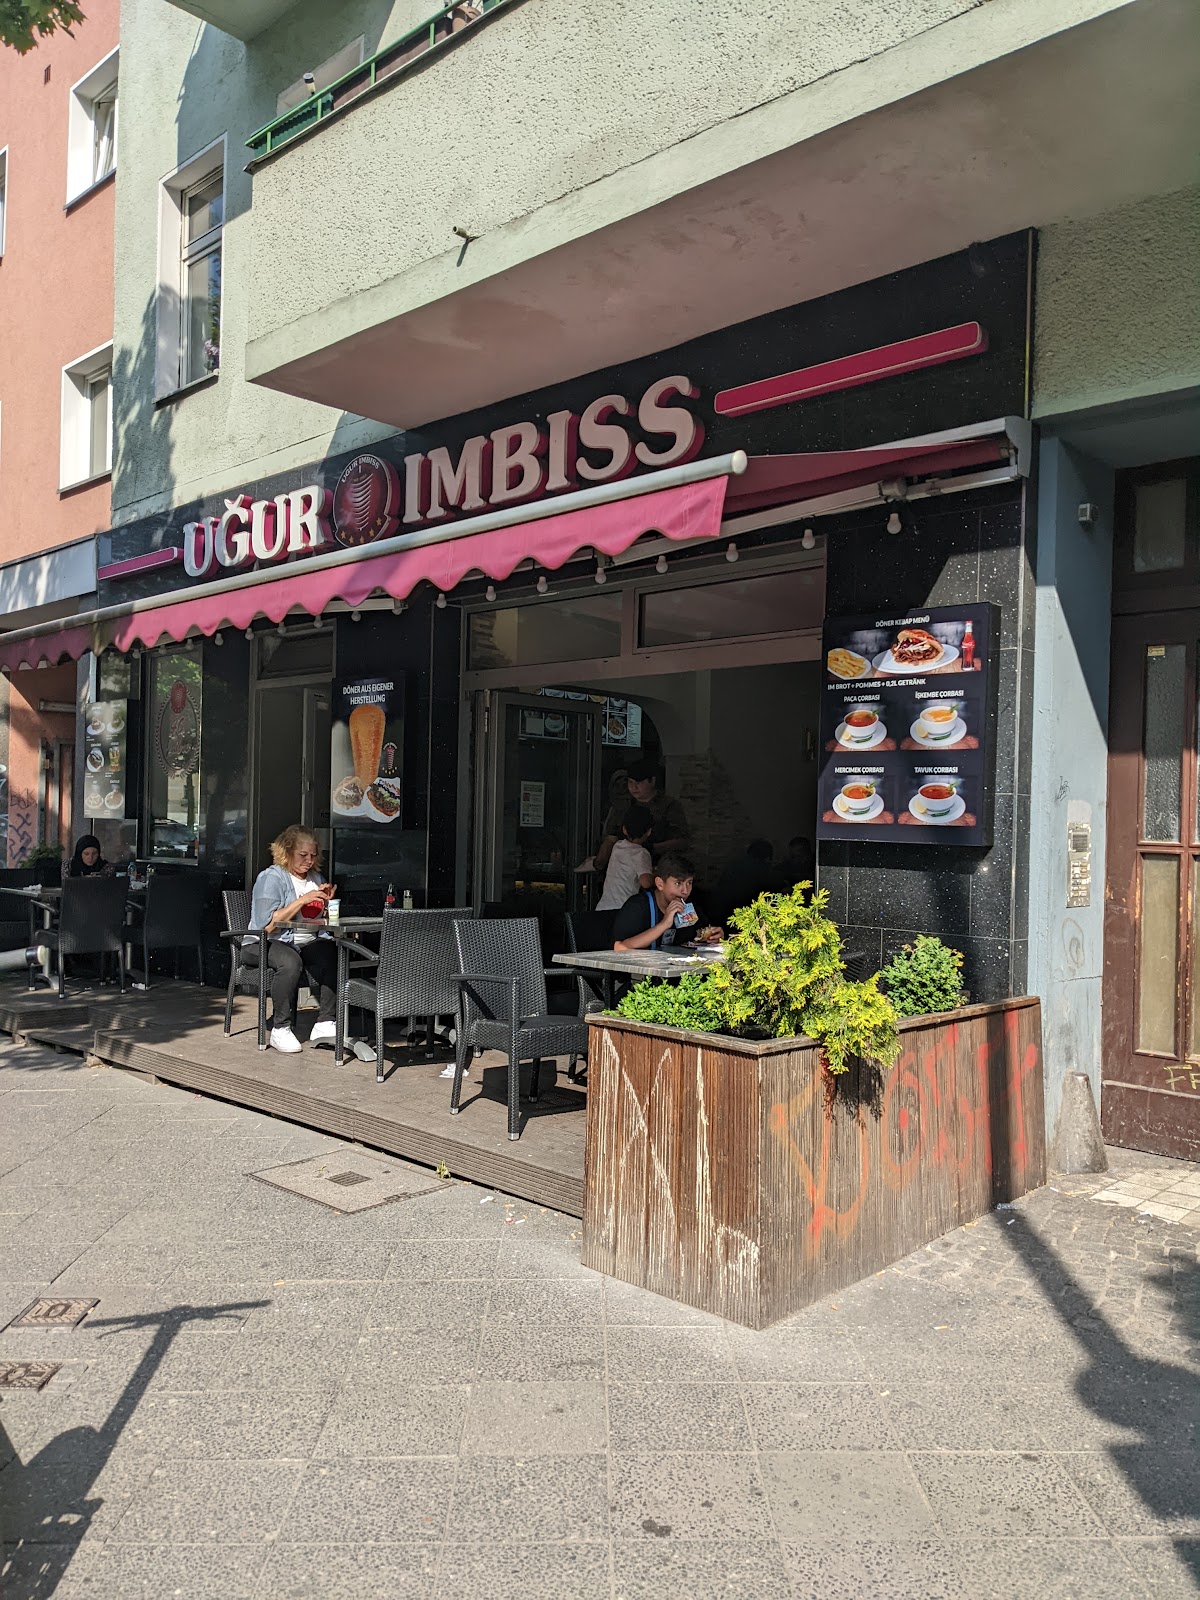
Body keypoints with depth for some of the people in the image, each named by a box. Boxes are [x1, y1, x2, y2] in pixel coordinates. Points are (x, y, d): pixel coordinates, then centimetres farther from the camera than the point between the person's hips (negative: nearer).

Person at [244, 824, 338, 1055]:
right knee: (290, 962, -39)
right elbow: (268, 925, -17)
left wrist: (327, 901, -2)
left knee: (332, 954, -28)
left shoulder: (315, 878, 17)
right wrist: (302, 900, -18)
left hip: (308, 943, 5)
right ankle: (281, 1029, -24)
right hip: (264, 944, -5)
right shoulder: (271, 878, -4)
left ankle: (325, 1024, -24)